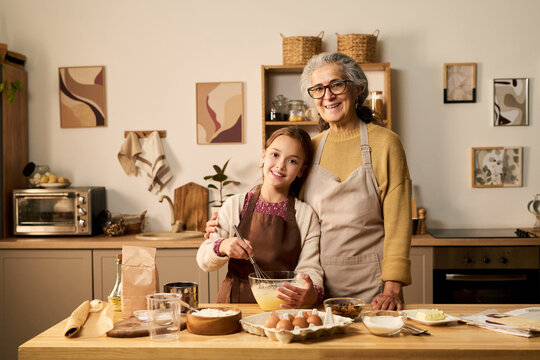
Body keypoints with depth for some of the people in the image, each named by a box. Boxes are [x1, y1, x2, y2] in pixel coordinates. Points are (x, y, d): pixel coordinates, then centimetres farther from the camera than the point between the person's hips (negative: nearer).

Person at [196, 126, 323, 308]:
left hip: (282, 307, 2)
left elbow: (309, 268, -5)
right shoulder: (236, 205, 4)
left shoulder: (307, 216, 3)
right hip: (235, 302, -1)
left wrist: (312, 294, -28)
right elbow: (203, 260, 4)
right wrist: (222, 247, -19)